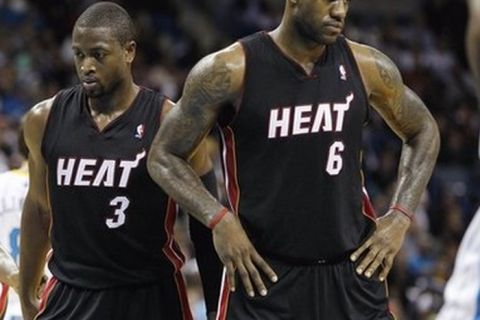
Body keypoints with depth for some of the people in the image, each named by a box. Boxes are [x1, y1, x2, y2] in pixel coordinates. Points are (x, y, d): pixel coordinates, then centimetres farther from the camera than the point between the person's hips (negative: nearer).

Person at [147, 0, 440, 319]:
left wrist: (400, 217, 5)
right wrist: (218, 219, -17)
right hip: (262, 274, -3)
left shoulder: (366, 67, 0)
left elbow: (423, 131, 17)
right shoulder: (230, 71, -10)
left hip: (352, 271, 3)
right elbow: (163, 156, -2)